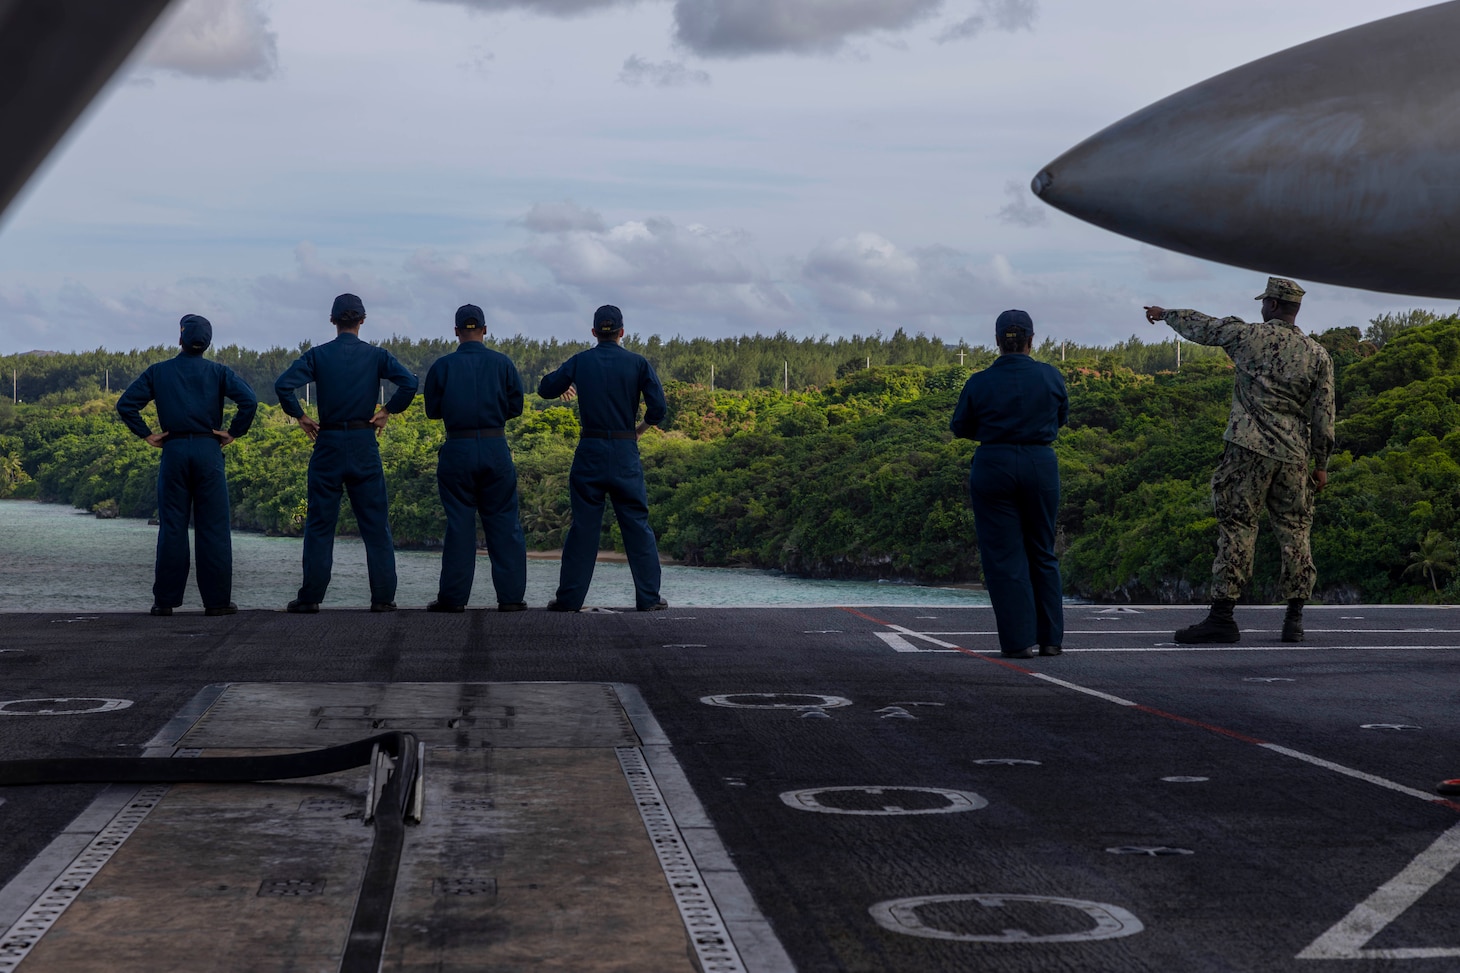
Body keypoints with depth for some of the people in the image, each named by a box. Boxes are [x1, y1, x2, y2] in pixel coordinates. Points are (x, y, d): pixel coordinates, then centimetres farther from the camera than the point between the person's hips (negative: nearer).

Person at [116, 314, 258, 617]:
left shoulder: (158, 372, 5)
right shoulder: (218, 372, 2)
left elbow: (125, 404, 0)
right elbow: (249, 400, -12)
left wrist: (147, 435, 5)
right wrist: (233, 433, -2)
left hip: (174, 451, 1)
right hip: (208, 451, -1)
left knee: (171, 527, 5)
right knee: (213, 528, 2)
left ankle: (165, 600, 6)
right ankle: (217, 600, 2)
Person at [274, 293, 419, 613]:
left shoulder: (317, 355, -1)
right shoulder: (376, 356, -1)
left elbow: (283, 385, -14)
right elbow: (409, 383, -14)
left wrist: (300, 416, -1)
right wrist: (387, 411, -2)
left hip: (328, 443, 0)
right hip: (364, 444, 0)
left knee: (320, 524, 6)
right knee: (375, 524, 5)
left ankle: (311, 596, 6)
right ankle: (383, 596, 4)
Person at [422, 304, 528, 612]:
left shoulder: (443, 366, -2)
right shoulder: (502, 363, -1)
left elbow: (432, 410, 3)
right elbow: (515, 407, 4)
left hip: (457, 450, 0)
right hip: (496, 448, 0)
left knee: (458, 524, 6)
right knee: (504, 523, 6)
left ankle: (453, 597, 7)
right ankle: (511, 596, 5)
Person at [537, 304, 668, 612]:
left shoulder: (579, 362, 1)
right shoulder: (638, 363, -2)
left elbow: (545, 389, 11)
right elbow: (658, 407, -8)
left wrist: (565, 388, 33)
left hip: (589, 451, 1)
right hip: (625, 452, -1)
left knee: (583, 525, 6)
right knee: (636, 523, 6)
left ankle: (569, 597, 7)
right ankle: (648, 597, 7)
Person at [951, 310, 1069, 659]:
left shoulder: (979, 383, -8)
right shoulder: (1051, 376, -3)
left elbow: (959, 428, 3)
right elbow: (1061, 417, 13)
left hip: (993, 466, -2)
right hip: (1040, 465, 2)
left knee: (1004, 557, 3)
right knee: (1043, 553, 14)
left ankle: (1019, 640, -1)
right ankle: (1050, 638, 16)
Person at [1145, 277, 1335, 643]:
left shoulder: (1249, 336, 0)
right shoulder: (1318, 355, 7)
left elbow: (1201, 327, 15)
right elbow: (1324, 416, 6)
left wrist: (1165, 314, 33)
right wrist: (1321, 465, 13)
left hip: (1249, 450, -3)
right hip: (1294, 457, 3)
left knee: (1236, 528, -3)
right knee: (1294, 532, 9)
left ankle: (1222, 616, -6)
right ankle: (1294, 619, 9)